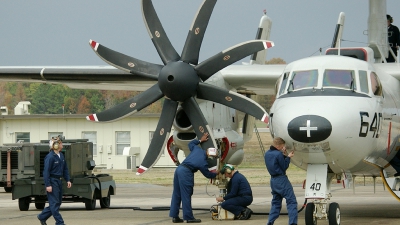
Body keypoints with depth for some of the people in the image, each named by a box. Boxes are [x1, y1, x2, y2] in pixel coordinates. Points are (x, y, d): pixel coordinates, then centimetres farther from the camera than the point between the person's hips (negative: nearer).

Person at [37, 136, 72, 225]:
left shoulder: (61, 156, 10)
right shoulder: (50, 157, -16)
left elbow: (65, 169, 19)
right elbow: (46, 171, -17)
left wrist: (68, 180, 10)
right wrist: (48, 185, -20)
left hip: (58, 181, 9)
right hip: (52, 181, -9)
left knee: (58, 202, 13)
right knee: (54, 203, -3)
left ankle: (42, 217, 24)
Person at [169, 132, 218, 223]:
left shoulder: (197, 150, 7)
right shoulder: (203, 163, -9)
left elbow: (191, 144, 30)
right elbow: (208, 174, 9)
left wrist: (200, 140, 38)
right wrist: (215, 174, 27)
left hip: (179, 168, 8)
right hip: (186, 173, -8)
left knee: (176, 195, 10)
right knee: (186, 196, -3)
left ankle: (174, 216, 13)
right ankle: (189, 217, 0)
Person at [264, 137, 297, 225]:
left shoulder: (267, 154, 8)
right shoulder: (278, 154, -17)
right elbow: (284, 167, -11)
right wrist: (288, 157, -2)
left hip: (273, 180, 8)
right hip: (281, 180, -8)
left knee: (276, 202, 17)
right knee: (292, 201, -5)